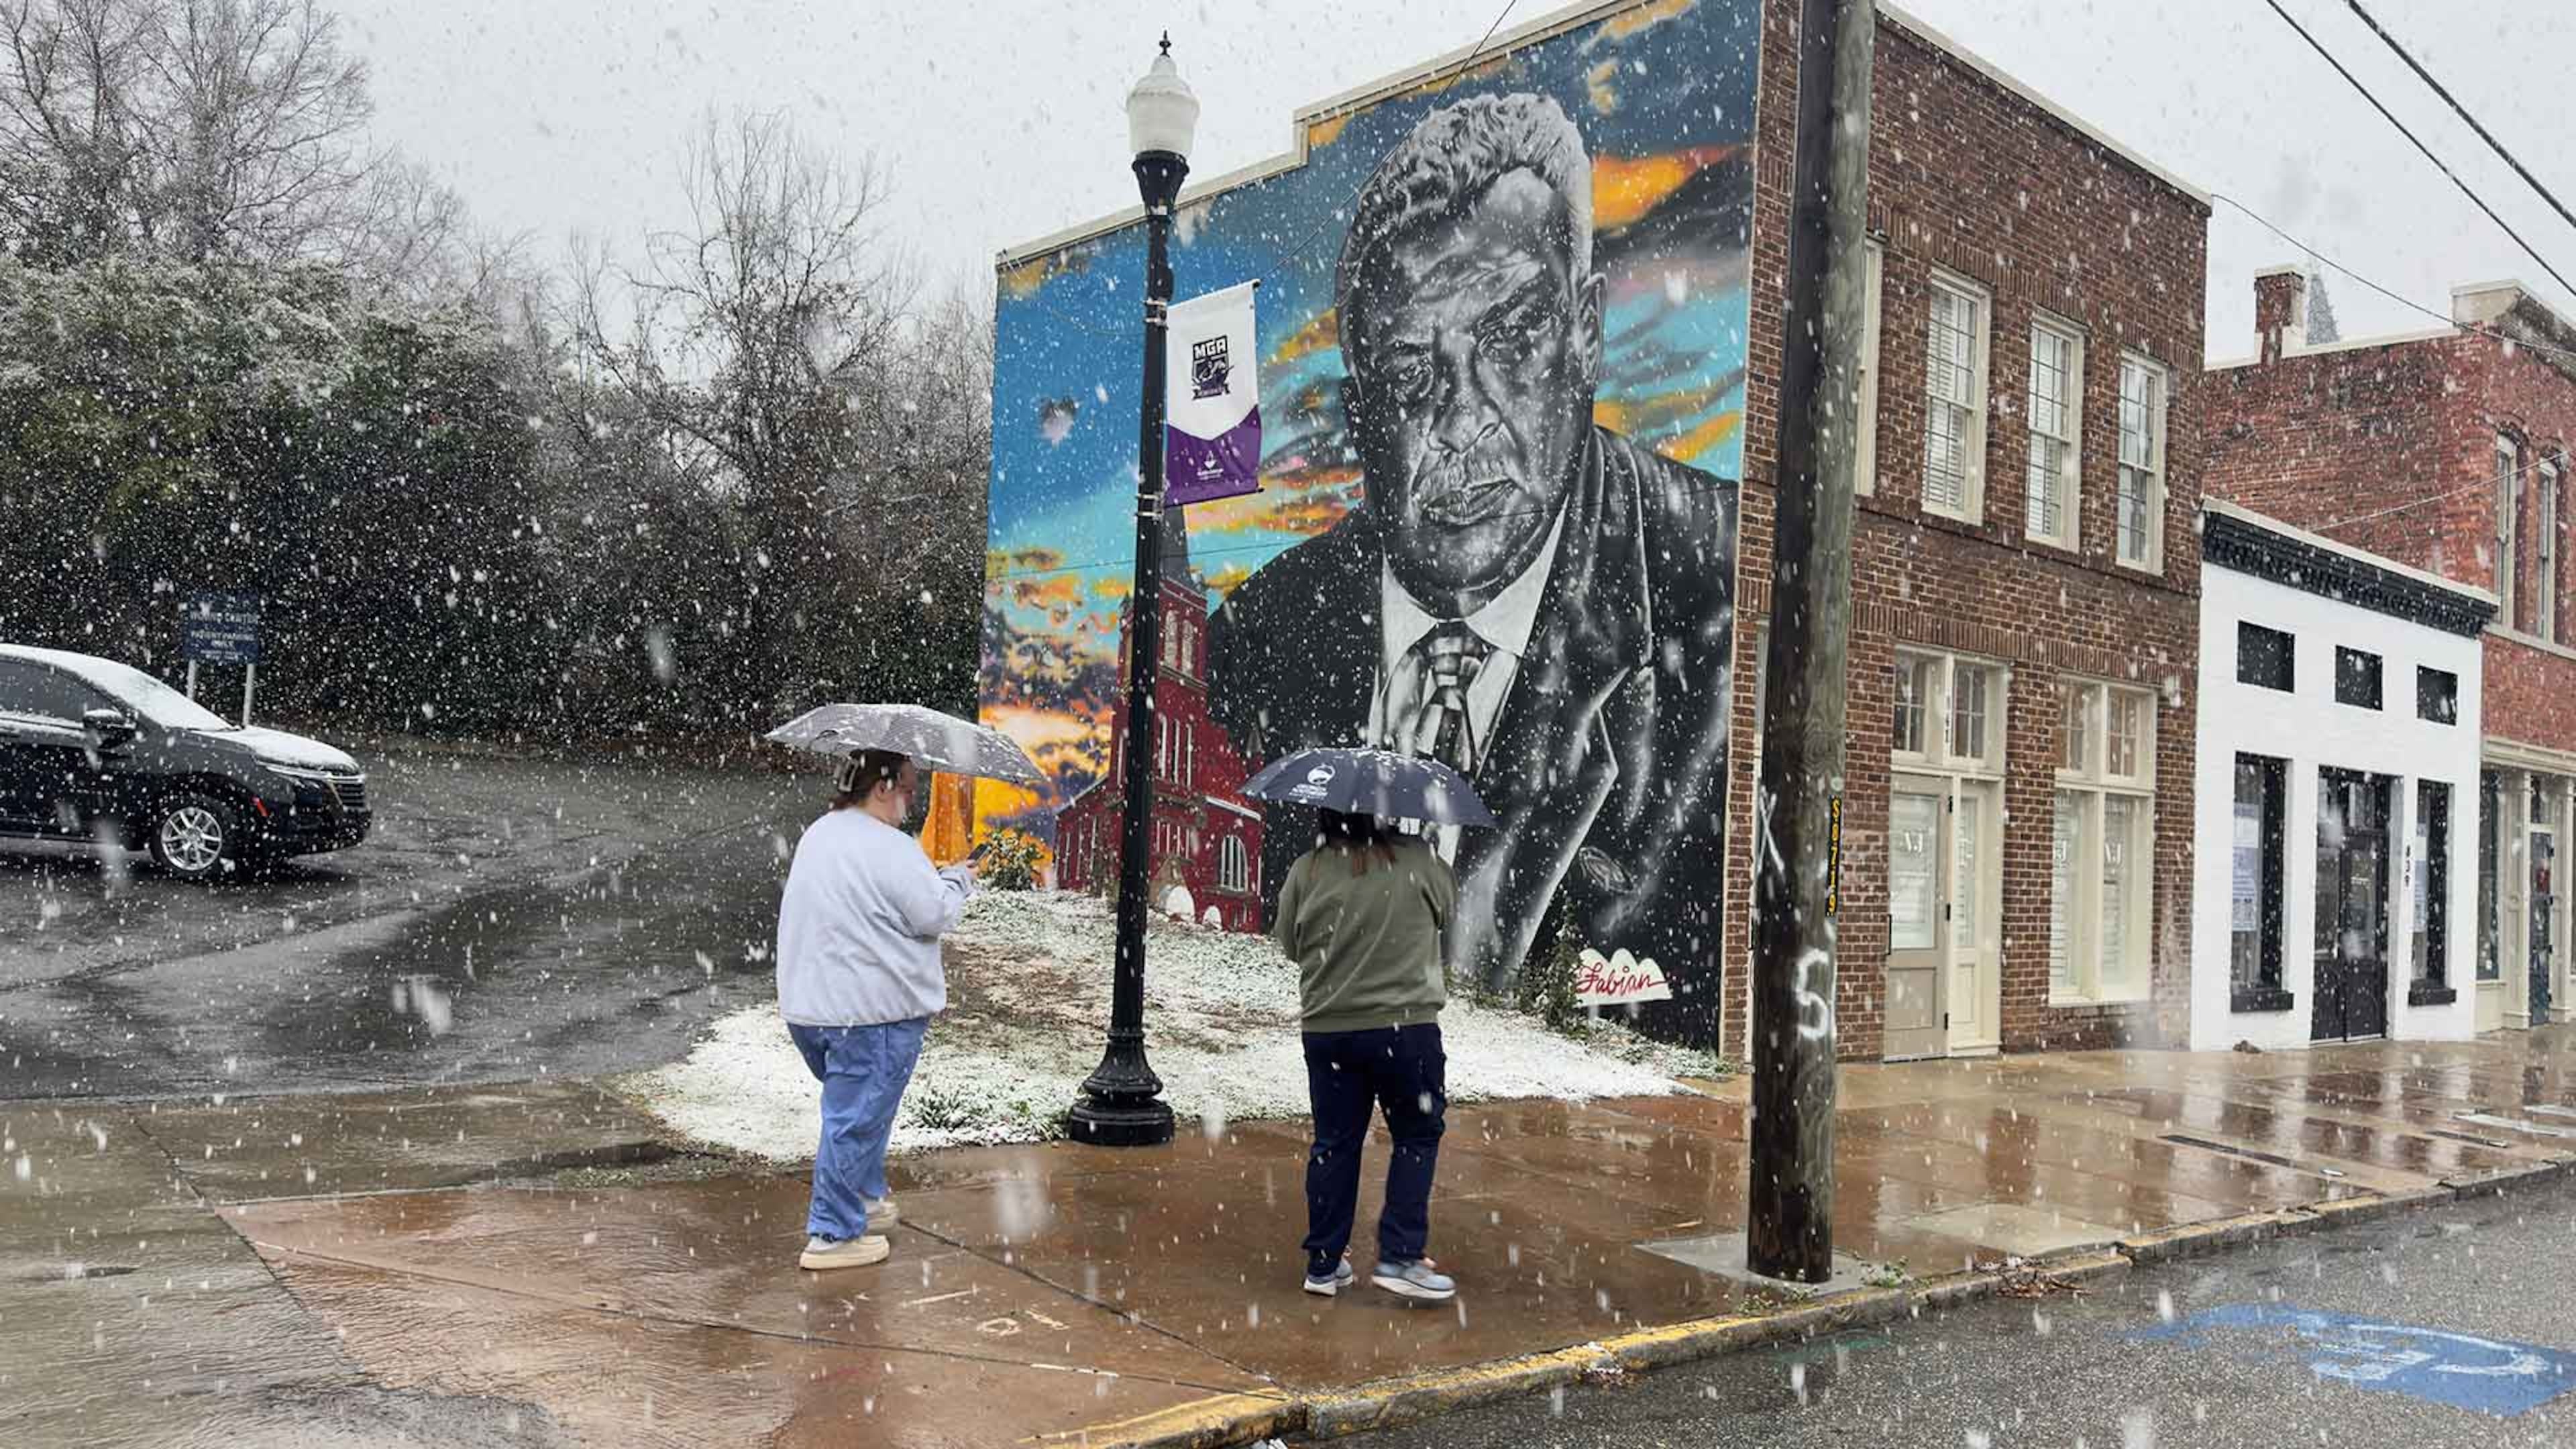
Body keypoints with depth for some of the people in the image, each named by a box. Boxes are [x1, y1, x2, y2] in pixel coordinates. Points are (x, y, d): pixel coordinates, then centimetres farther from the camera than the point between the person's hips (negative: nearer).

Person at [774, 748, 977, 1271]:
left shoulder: (818, 834, 12)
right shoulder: (891, 850, -19)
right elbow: (936, 915, -17)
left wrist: (936, 879, 17)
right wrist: (958, 880, 2)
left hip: (808, 1005, 10)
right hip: (871, 1012, -9)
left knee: (852, 1107, 26)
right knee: (857, 1118, 0)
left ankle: (867, 1198, 40)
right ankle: (833, 1236, 7)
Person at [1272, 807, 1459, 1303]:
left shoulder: (1305, 871, -3)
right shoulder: (1418, 859, -7)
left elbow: (1290, 945, 8)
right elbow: (1448, 908, 10)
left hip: (1326, 1030, 3)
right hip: (1405, 1025, -3)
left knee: (1335, 1142, 12)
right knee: (1417, 1137, 12)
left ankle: (1323, 1264, 19)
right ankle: (1400, 1257, 7)